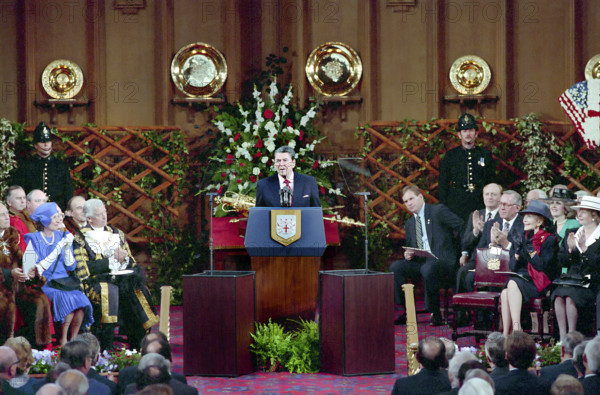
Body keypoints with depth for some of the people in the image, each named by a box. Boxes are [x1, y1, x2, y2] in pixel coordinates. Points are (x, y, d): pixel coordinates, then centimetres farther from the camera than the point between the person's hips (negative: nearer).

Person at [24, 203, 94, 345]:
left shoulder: (63, 236, 13)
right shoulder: (33, 239, -1)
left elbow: (71, 267, 11)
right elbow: (37, 269, -11)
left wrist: (68, 247, -6)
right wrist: (59, 247, -13)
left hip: (63, 281, 4)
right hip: (43, 284, -4)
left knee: (81, 301, -26)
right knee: (67, 299, -32)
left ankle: (73, 340, -11)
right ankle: (63, 341, -17)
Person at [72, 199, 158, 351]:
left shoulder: (116, 234, 22)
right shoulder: (81, 238, 6)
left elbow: (131, 262, 20)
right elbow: (83, 268, -6)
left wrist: (124, 259, -4)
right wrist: (112, 260, -8)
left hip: (121, 276, 4)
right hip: (98, 279, -4)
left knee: (137, 290, -26)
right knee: (110, 291, -36)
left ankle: (137, 345, -25)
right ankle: (106, 347, -36)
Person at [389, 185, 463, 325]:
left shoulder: (438, 211, 0)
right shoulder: (409, 224, 20)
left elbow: (462, 227, -3)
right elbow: (409, 248, 26)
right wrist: (407, 255, 0)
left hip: (442, 261, -6)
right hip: (420, 262, 6)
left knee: (427, 268, -38)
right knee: (395, 267, -16)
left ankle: (435, 313, -26)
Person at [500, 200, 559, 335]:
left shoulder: (549, 240, -1)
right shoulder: (521, 238, 18)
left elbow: (543, 266, -12)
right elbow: (513, 267, 15)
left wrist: (530, 249, -16)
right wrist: (517, 252, -4)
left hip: (539, 284, -5)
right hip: (521, 279, 5)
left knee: (513, 284, -35)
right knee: (505, 293, -30)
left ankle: (516, 328, -41)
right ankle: (506, 334, -35)